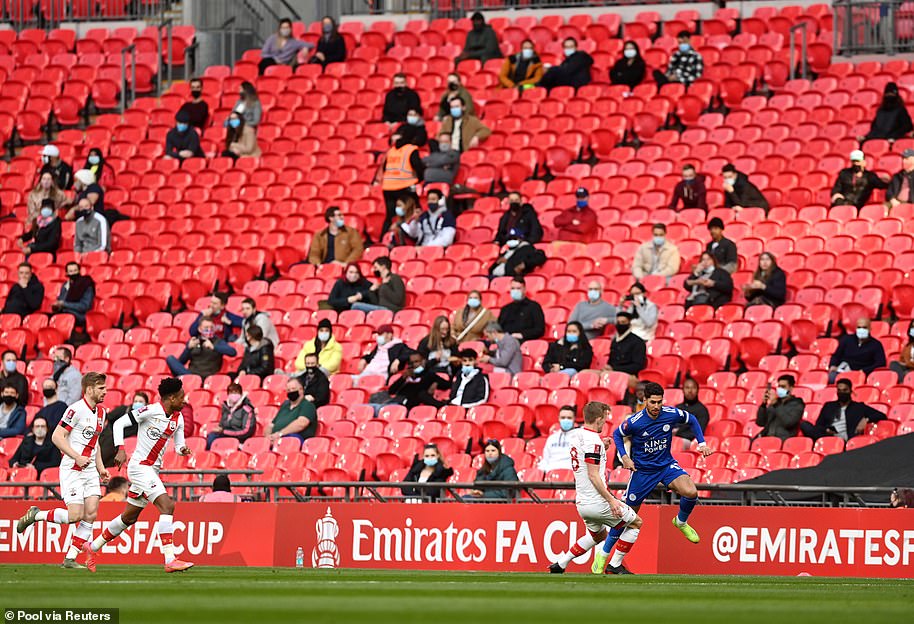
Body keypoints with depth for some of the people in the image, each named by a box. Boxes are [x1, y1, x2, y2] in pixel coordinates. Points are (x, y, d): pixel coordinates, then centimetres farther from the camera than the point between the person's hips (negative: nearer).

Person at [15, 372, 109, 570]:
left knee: (91, 514, -3)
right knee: (75, 515, -14)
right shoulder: (76, 409, -14)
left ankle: (70, 558, 2)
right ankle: (35, 515, 9)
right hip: (72, 470, -8)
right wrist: (76, 457, -20)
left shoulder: (101, 412, 13)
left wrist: (100, 467, 16)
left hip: (90, 471, 8)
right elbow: (57, 437, -15)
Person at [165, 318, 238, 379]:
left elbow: (233, 352, -9)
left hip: (207, 377, -5)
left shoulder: (218, 341, 10)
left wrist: (213, 347, -19)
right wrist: (188, 348, -5)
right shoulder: (193, 342, 19)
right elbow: (181, 362, 12)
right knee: (170, 359, -20)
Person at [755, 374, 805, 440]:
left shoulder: (797, 404, 6)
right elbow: (760, 423, 15)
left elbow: (788, 422, -12)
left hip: (784, 440, -5)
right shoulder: (774, 402, 20)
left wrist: (775, 404, -12)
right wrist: (763, 404, 2)